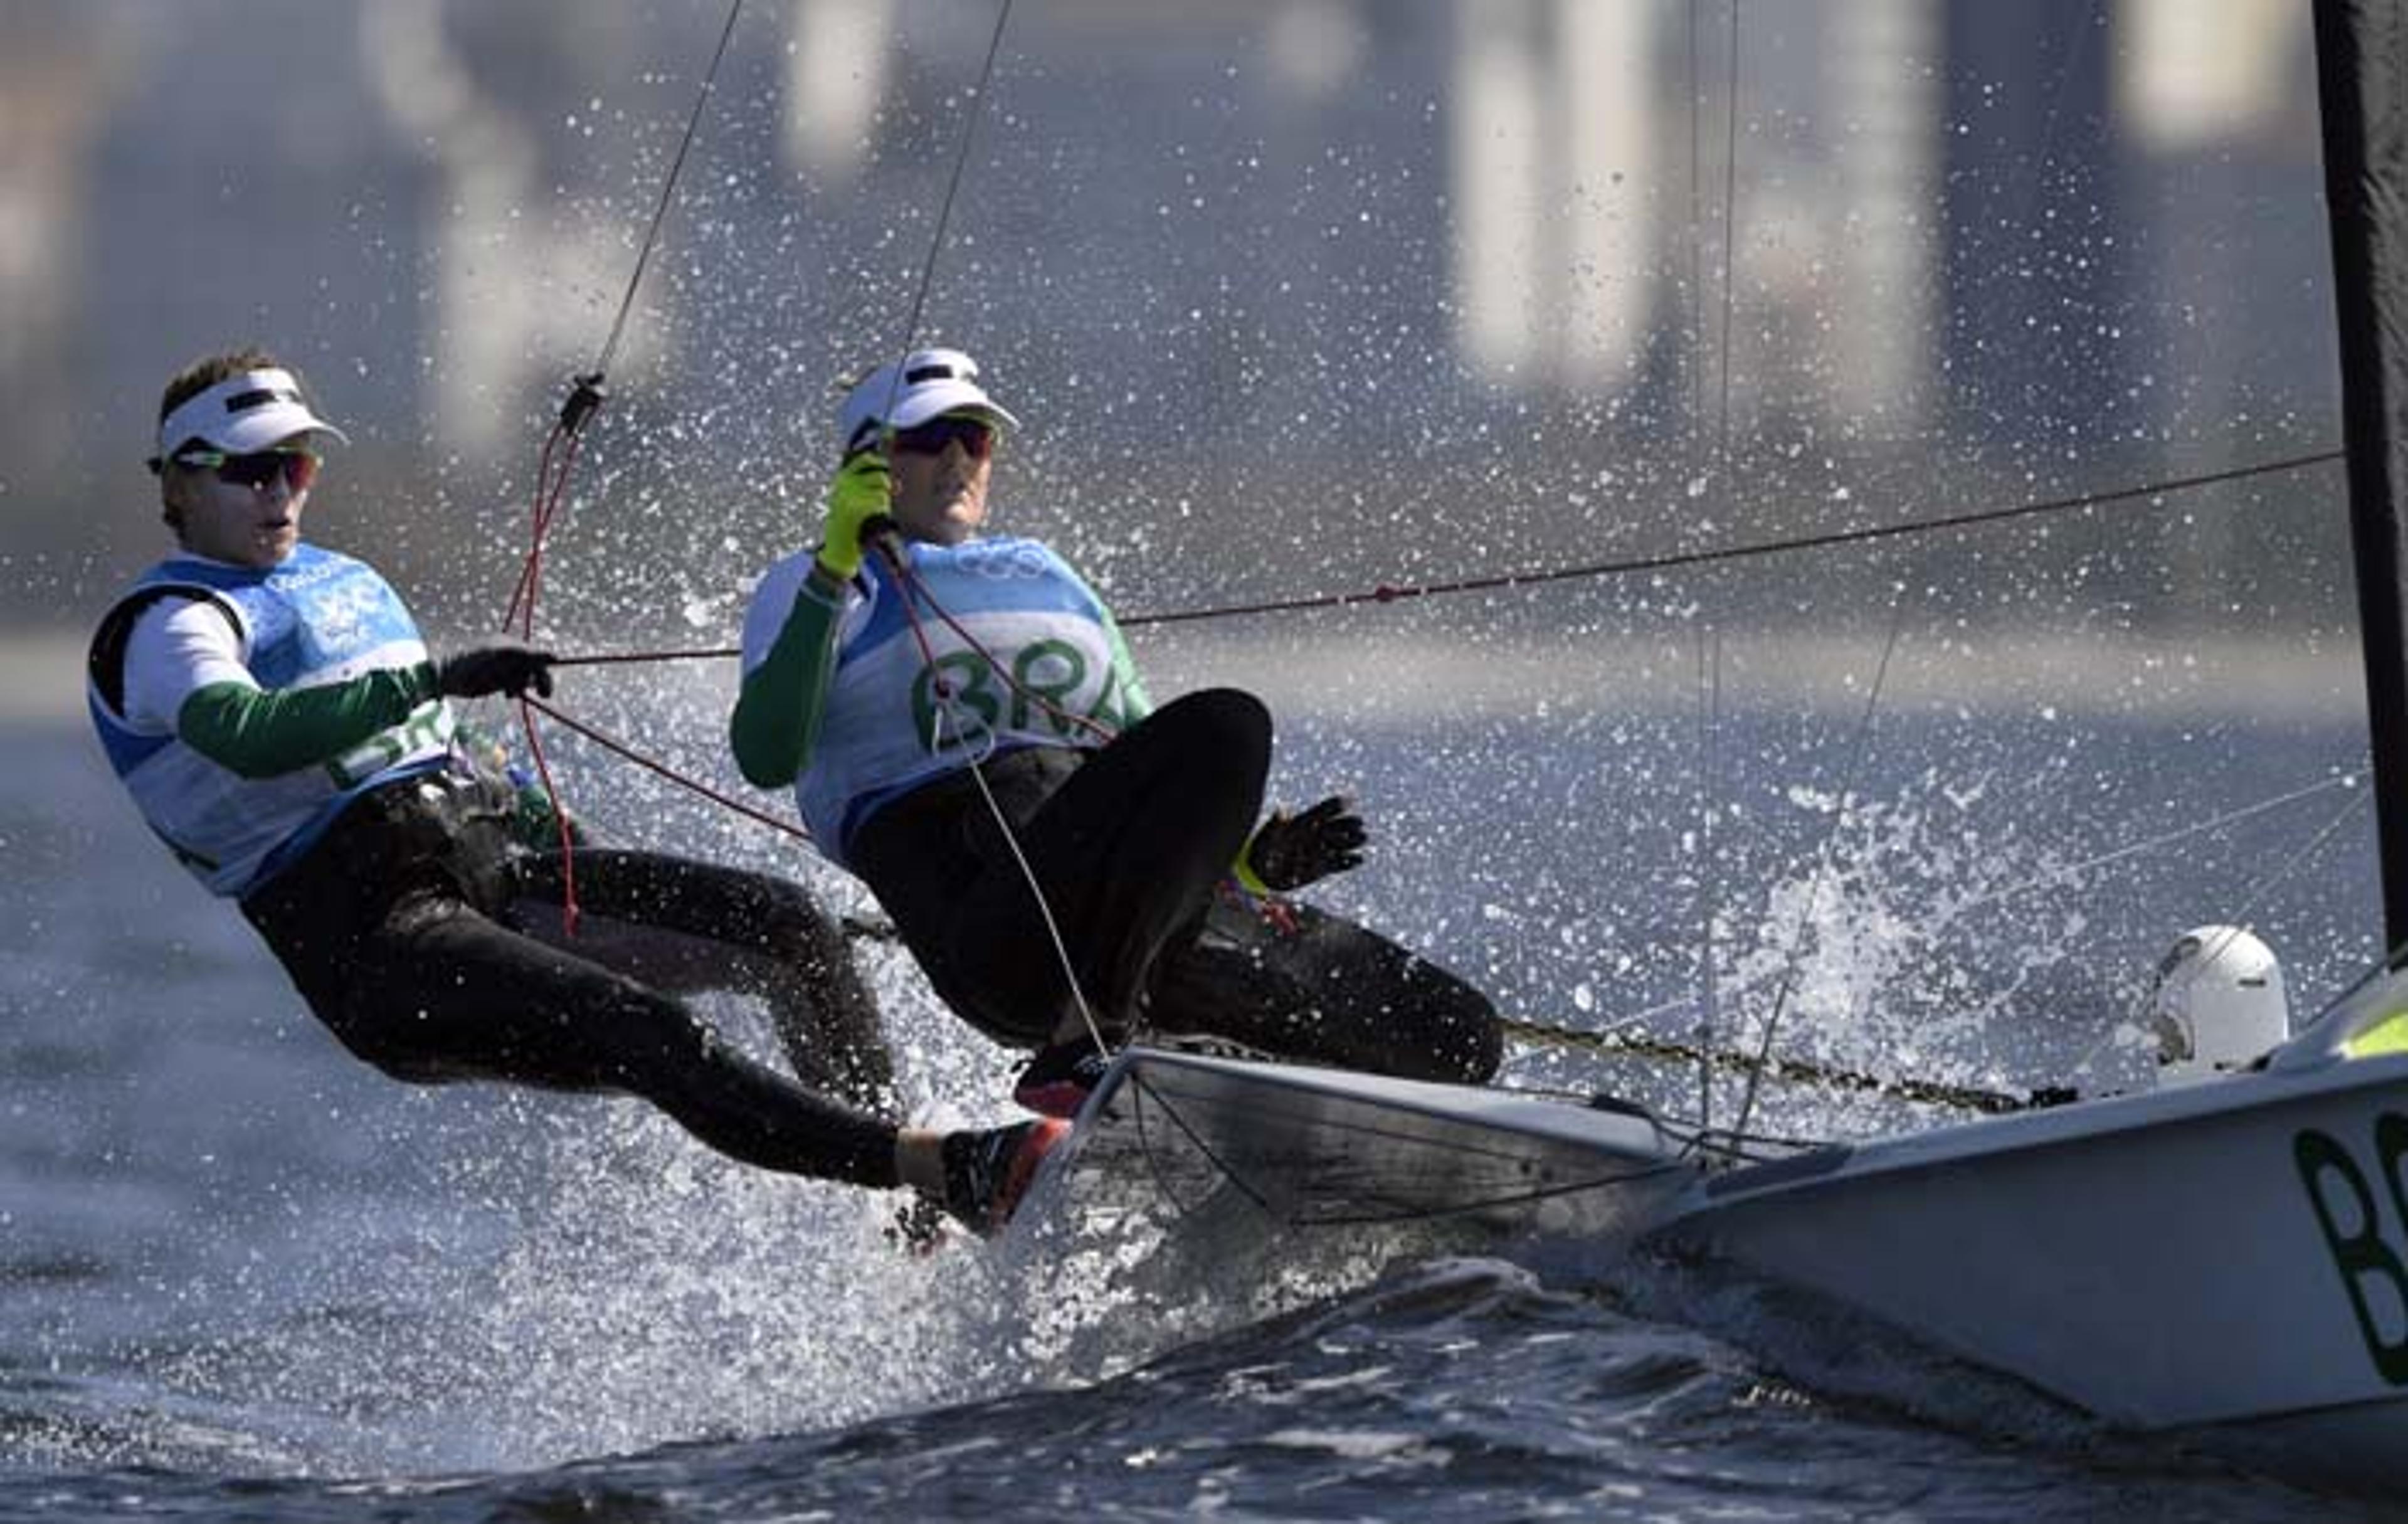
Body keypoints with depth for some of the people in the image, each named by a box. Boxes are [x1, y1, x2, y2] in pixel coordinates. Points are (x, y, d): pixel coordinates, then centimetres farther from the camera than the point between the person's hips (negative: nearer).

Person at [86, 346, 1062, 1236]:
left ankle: (891, 1168, 0)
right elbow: (249, 737, -26)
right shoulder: (166, 623, -4)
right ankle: (938, 1168, -40)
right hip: (375, 936, -9)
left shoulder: (347, 583, 23)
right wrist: (438, 679, -34)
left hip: (498, 869, 9)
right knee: (648, 1037, -28)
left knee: (789, 930, -5)